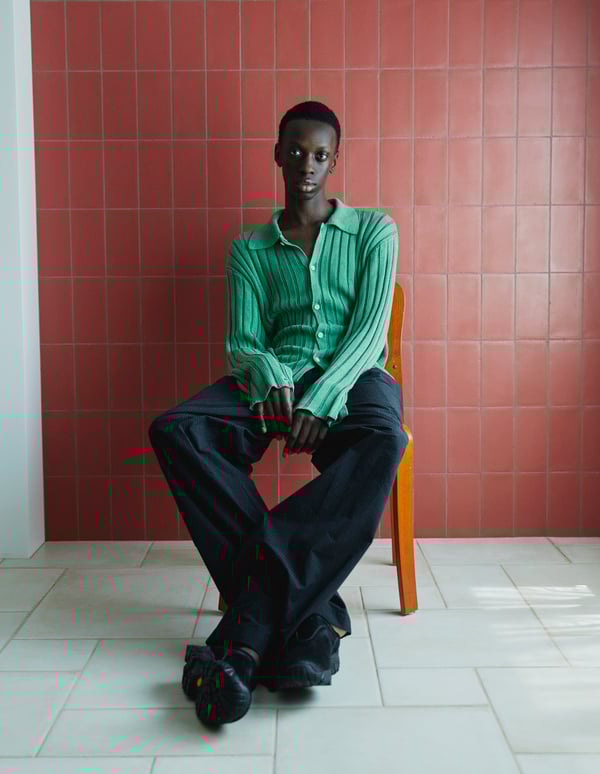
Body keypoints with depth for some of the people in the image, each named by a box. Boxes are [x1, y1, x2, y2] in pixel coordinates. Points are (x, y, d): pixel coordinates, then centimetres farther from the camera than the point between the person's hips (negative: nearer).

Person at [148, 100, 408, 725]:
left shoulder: (374, 230, 12)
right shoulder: (250, 250, 18)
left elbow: (370, 328, -1)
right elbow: (241, 341, 8)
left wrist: (320, 398, -20)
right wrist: (269, 375, -18)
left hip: (351, 376, -2)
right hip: (275, 380, 2)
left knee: (382, 441, -40)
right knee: (174, 431, -29)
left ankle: (248, 634, -41)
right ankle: (312, 612, -34)